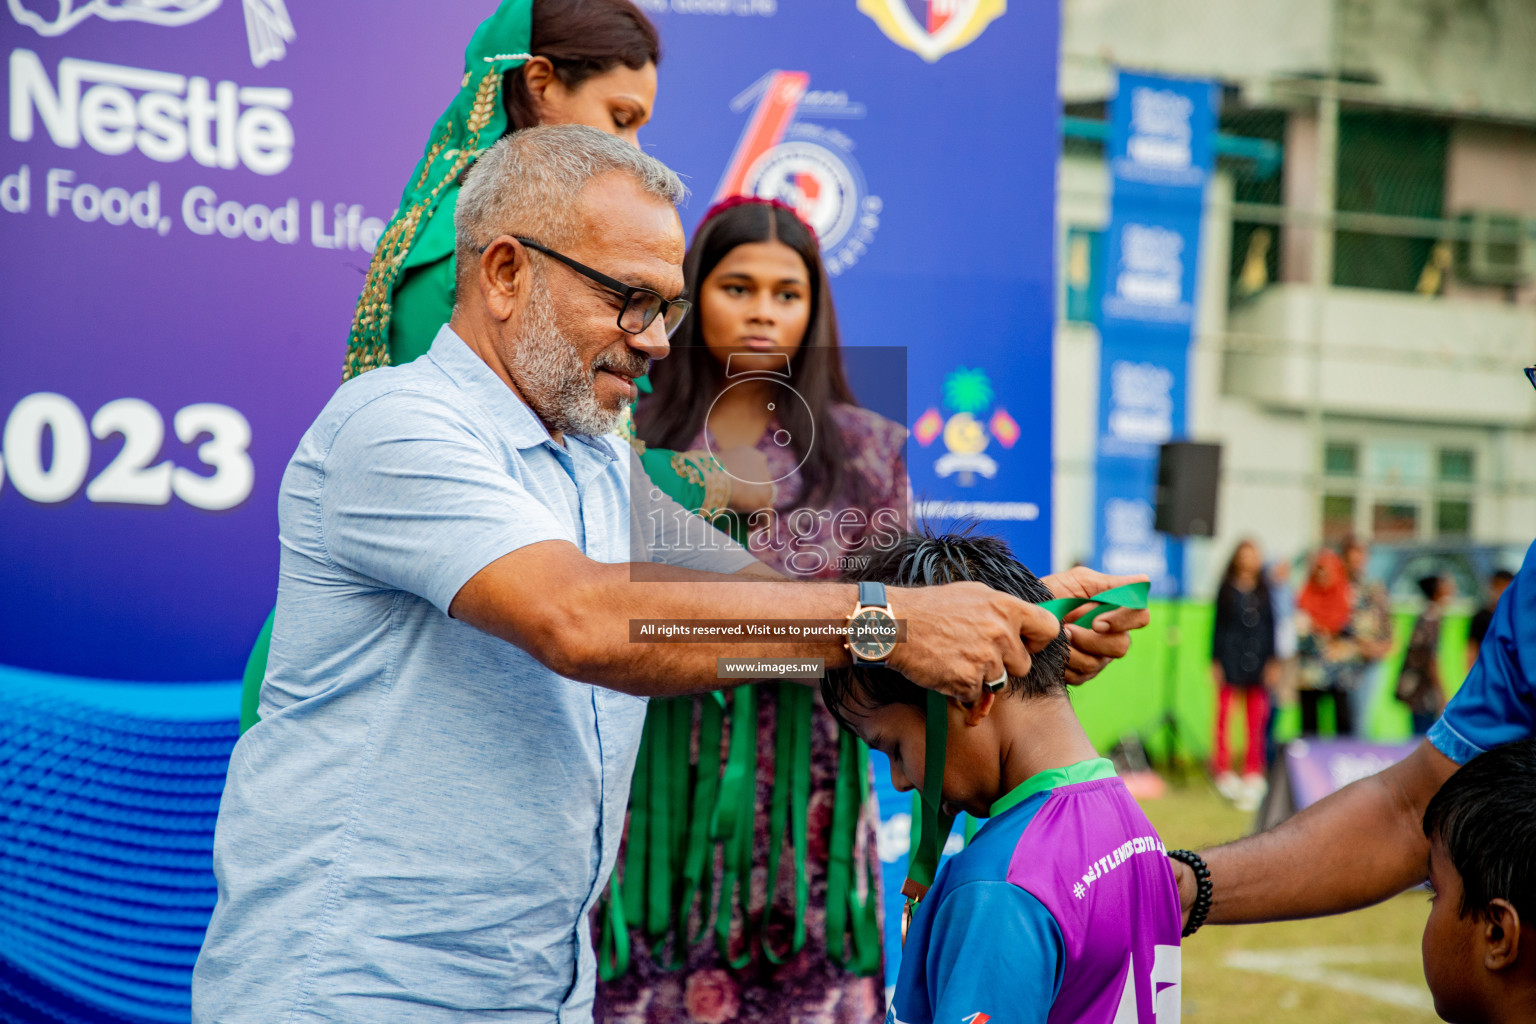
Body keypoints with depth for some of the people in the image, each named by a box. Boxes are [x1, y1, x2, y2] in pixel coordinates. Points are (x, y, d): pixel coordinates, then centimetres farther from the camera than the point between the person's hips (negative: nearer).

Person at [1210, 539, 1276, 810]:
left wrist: (1271, 660, 4)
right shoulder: (1226, 589, 3)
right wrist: (1215, 661, -2)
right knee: (1224, 713, -2)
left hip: (1257, 661, 2)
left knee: (1256, 719, 2)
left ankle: (1253, 774, 8)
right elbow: (1217, 625, 2)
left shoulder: (1264, 591, 9)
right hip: (1231, 659, -2)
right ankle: (1224, 770, 9)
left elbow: (1270, 625, 10)